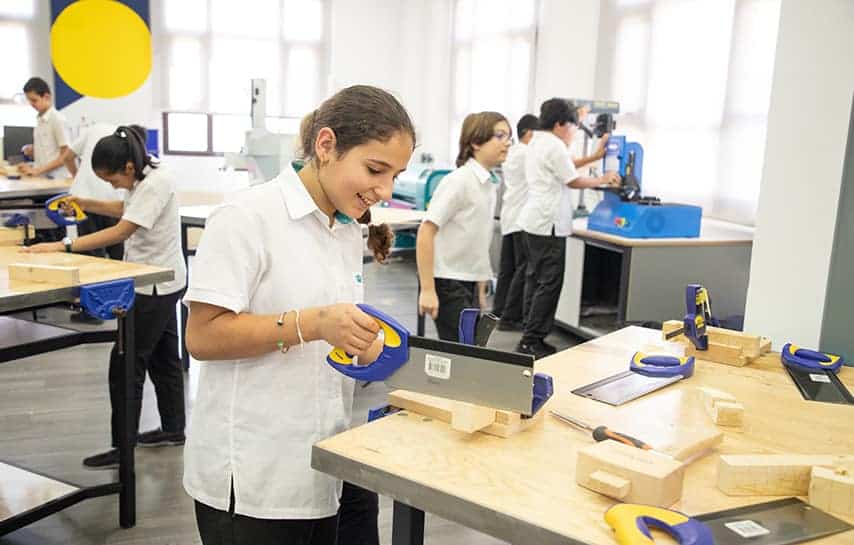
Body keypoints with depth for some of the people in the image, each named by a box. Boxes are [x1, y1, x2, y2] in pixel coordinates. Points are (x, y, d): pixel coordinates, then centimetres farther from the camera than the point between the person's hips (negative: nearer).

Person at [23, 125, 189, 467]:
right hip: (157, 283, 10)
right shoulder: (143, 181, 7)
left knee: (125, 362, -5)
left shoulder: (156, 184, -22)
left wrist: (63, 246, -32)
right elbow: (127, 210, 25)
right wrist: (87, 204, 11)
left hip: (156, 286, -10)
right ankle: (173, 429, 29)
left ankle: (122, 447, 3)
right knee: (162, 356, 17)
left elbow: (121, 232, -29)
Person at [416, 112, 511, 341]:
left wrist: (480, 290, 19)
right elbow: (426, 232, -19)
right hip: (446, 281, -8)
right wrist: (427, 290, -22)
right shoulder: (459, 181, -15)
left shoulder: (488, 186, 9)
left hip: (469, 282, 8)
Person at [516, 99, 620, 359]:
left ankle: (530, 337, 17)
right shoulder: (555, 146, -14)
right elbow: (574, 181, -8)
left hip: (535, 220, 10)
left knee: (535, 279, 13)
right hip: (549, 223, -10)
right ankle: (531, 341, -3)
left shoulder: (536, 142, 16)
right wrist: (603, 180, 5)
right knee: (549, 283, -5)